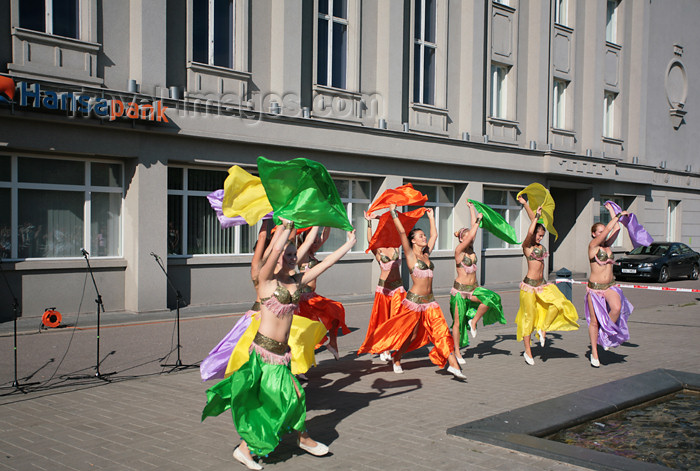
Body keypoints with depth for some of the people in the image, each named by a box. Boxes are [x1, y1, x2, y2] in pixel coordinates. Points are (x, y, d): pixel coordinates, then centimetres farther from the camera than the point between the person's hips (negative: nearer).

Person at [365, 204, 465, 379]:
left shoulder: (426, 254, 14)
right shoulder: (410, 255, -4)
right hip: (414, 299, -6)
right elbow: (402, 232, -12)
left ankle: (453, 364, -6)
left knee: (442, 331, -4)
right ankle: (397, 359, 26)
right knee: (410, 335, 4)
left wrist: (431, 216, 30)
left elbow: (434, 235, 24)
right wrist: (393, 212, -9)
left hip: (429, 300, 6)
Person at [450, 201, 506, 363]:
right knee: (458, 321, 0)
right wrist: (478, 220, -15)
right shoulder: (459, 250, -10)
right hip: (460, 290, -6)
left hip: (473, 289, 6)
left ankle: (474, 321, -1)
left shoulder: (471, 249, 7)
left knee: (491, 298, -21)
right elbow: (471, 235, -23)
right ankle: (457, 352, 11)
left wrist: (471, 207, 13)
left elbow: (474, 227, 9)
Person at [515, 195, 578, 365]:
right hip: (530, 285, -8)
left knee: (558, 303, -11)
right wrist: (537, 216, -18)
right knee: (529, 317, -1)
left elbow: (534, 220, 15)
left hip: (542, 284, 8)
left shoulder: (539, 245, 10)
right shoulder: (526, 246, -8)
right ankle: (527, 352, 7)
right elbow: (530, 231, -30)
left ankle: (543, 328, 9)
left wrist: (525, 204, 17)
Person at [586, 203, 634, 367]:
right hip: (595, 287, -4)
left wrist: (611, 211, 11)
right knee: (594, 321, 2)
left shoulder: (607, 245, 9)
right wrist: (618, 215, -7)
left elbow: (616, 229, 4)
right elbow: (608, 228, -15)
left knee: (617, 308, -26)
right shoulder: (592, 245, -7)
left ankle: (607, 333, 2)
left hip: (610, 286, 4)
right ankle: (594, 352, 17)